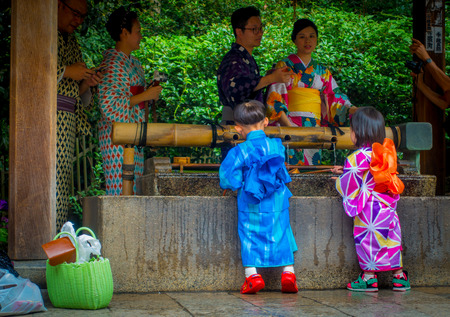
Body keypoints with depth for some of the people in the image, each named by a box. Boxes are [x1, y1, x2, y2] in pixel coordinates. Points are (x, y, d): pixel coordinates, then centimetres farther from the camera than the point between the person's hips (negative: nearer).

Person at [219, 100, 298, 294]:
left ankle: (252, 274, -1)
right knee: (280, 235, 11)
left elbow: (228, 178, -10)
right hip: (277, 204, 3)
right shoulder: (277, 146, 0)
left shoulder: (240, 152, -11)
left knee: (249, 236, 7)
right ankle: (288, 272, 6)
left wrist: (230, 185, 12)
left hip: (250, 206, -3)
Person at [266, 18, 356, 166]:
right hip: (290, 126, -4)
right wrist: (289, 126, -17)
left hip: (315, 129, 4)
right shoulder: (284, 66, 5)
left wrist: (354, 111, -6)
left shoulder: (321, 71, 19)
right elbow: (274, 100, -4)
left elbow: (335, 96, 13)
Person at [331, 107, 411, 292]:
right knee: (391, 238, 12)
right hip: (387, 207, 7)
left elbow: (347, 186, -9)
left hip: (368, 211, -7)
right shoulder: (385, 153, 6)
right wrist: (345, 172, 25)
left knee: (368, 242, 3)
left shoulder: (357, 158, -17)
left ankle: (369, 278, 10)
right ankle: (400, 277, 18)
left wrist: (339, 180, 13)